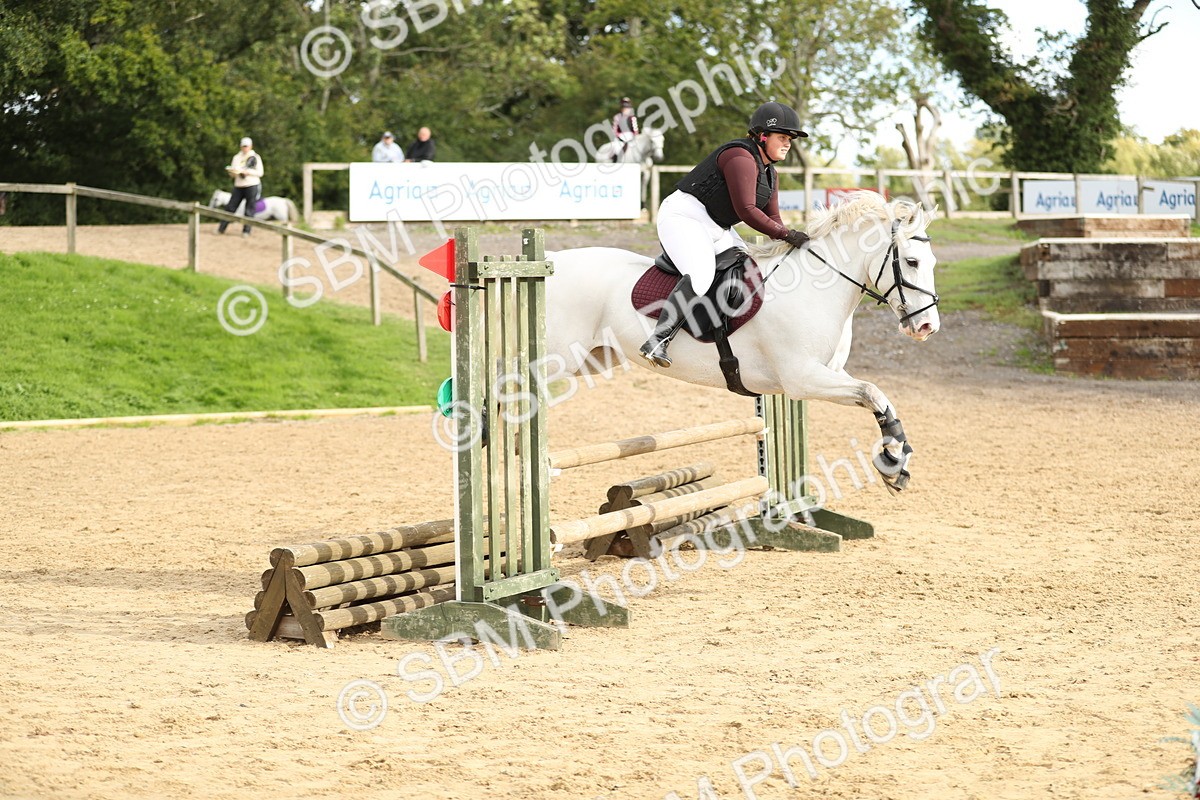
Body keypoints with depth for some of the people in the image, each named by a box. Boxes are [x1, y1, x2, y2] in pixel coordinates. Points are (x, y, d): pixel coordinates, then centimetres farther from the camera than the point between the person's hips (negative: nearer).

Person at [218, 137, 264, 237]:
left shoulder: (255, 157, 1)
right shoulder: (236, 158, 13)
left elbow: (260, 173, -6)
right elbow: (232, 174, 14)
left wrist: (247, 172, -16)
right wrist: (232, 172, -10)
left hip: (252, 186, -4)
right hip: (238, 186, 4)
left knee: (249, 210, -3)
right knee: (230, 207, 0)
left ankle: (246, 231, 1)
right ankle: (221, 228, 3)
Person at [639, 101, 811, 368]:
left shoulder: (769, 174, 15)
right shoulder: (741, 157, -17)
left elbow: (772, 221, 15)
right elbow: (746, 210, -24)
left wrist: (793, 247, -1)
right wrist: (787, 235, -21)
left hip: (718, 230, 11)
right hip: (684, 217, -11)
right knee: (701, 275, -32)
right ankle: (656, 342, -37)